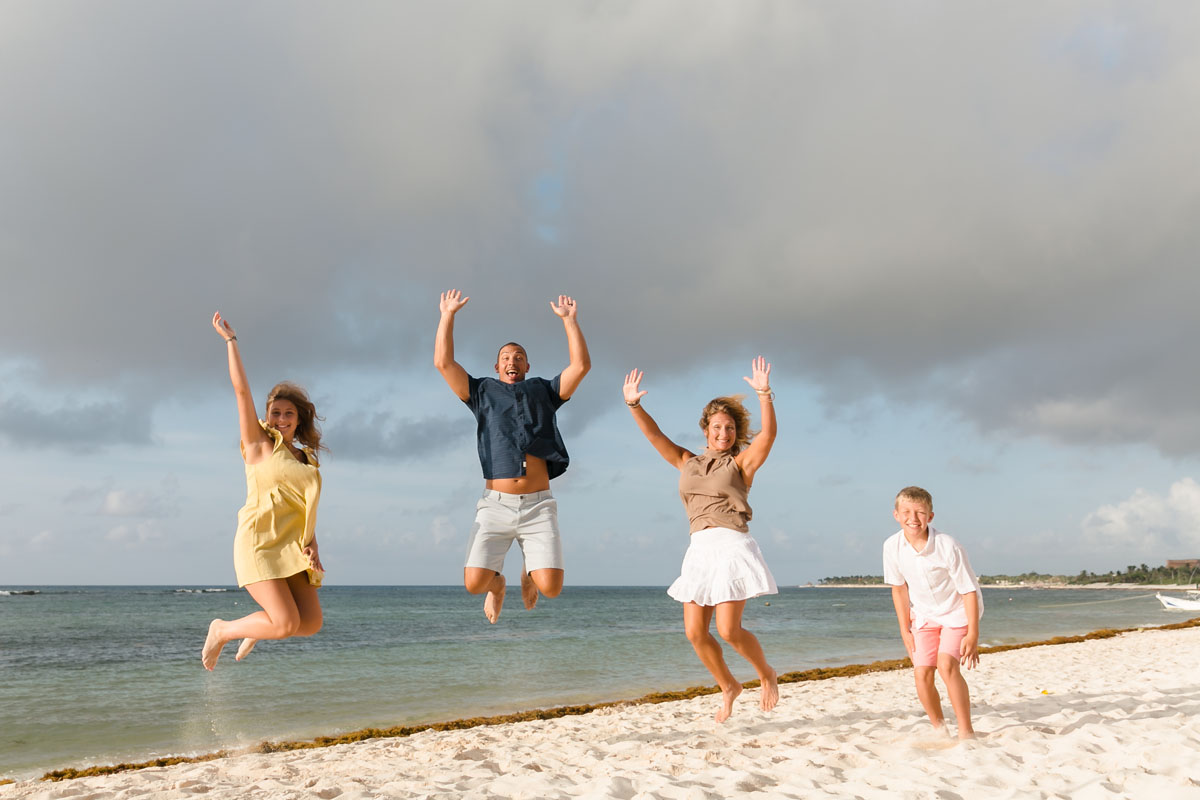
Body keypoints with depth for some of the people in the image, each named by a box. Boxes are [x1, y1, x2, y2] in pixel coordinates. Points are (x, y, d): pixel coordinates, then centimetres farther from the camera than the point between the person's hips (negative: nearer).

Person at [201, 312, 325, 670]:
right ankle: (223, 630, 11)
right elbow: (241, 389, -3)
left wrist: (313, 546, 0)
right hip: (259, 543, -6)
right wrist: (230, 339, -1)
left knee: (311, 623, -3)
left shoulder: (306, 461, 17)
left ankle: (258, 628, 27)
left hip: (292, 549, 6)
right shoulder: (258, 443, 3)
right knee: (287, 624, -16)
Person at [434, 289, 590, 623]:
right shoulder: (482, 392, 16)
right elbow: (443, 362, 3)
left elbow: (581, 366, 4)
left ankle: (529, 572, 28)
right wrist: (448, 315, 4)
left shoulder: (543, 391, 17)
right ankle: (497, 583, 25)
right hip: (496, 505, 0)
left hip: (538, 506, 0)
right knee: (474, 582, -14)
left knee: (550, 587, -12)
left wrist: (569, 319, 4)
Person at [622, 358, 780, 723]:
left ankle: (767, 675, 17)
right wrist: (634, 405, -5)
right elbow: (655, 436, 9)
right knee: (695, 633, 0)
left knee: (728, 630, -12)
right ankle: (728, 687, 24)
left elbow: (768, 434, -11)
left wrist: (764, 395, -24)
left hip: (733, 545, -5)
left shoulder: (741, 462, 6)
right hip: (700, 549, 5)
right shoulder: (687, 463, 17)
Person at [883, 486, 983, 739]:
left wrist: (972, 634, -17)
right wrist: (905, 630, 2)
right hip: (924, 616, 4)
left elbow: (969, 590, -17)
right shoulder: (892, 546, -16)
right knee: (922, 673, -6)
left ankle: (966, 732, -12)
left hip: (956, 612, -4)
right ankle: (939, 728, 17)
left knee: (946, 665, -23)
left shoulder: (948, 547, -27)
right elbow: (899, 588, -1)